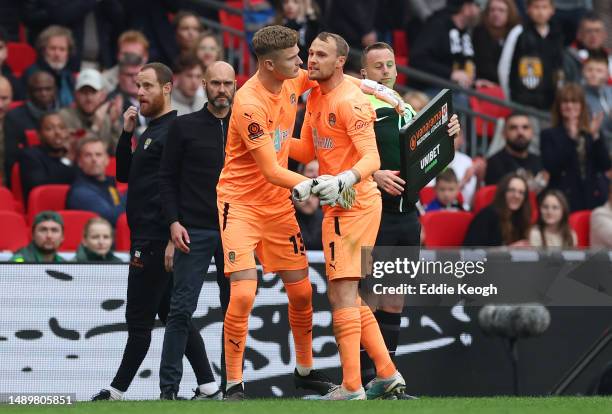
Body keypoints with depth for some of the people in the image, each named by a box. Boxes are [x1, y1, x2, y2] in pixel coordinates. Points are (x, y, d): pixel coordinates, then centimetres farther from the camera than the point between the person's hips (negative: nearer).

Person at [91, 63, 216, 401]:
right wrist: (126, 133, 10)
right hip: (145, 239, 10)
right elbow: (123, 174, 23)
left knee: (139, 319, -5)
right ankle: (207, 385, 10)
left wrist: (173, 238, -24)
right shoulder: (150, 132, 19)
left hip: (157, 241, -10)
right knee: (174, 315, 10)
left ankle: (118, 390, -1)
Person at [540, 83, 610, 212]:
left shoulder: (591, 134, 13)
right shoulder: (549, 135, 6)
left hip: (595, 199, 3)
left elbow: (605, 166, 3)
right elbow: (550, 167, -9)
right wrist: (571, 138, -15)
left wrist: (596, 136, -9)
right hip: (566, 200, -3)